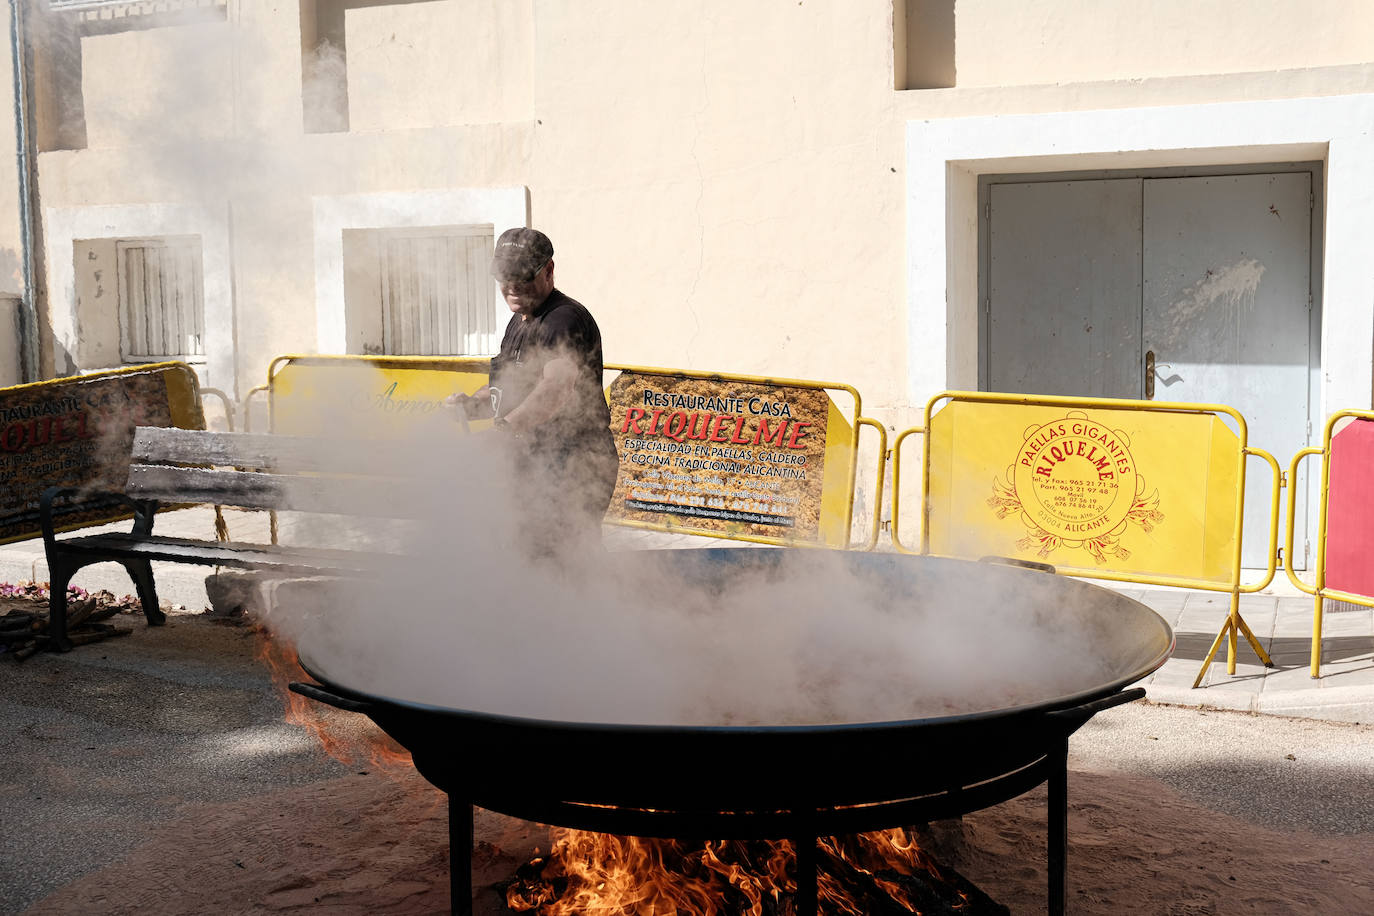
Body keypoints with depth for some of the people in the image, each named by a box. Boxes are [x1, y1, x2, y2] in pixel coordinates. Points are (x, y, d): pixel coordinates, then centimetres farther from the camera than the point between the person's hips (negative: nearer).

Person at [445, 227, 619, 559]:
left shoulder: (566, 319, -15)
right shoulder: (518, 322, 18)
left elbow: (557, 386, -33)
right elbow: (505, 390, 24)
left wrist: (507, 425, -47)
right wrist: (469, 404, 2)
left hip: (572, 471, -10)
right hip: (532, 467, 10)